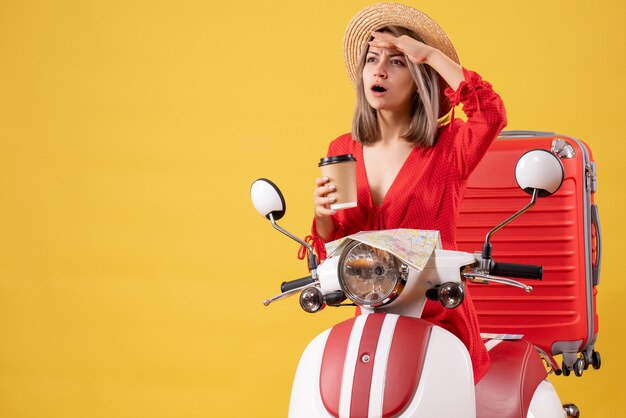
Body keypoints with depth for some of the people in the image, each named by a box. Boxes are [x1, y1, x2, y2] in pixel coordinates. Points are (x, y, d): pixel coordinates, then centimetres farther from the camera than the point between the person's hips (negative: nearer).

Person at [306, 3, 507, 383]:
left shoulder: (448, 147, -2)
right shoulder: (342, 151, 9)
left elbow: (492, 113, -25)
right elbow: (333, 254, 13)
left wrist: (431, 54, -17)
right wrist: (323, 216, -9)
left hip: (440, 321, -3)